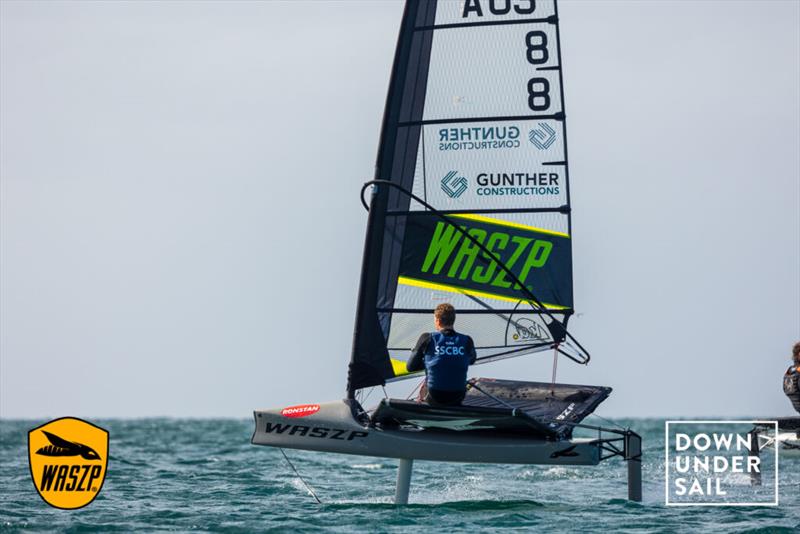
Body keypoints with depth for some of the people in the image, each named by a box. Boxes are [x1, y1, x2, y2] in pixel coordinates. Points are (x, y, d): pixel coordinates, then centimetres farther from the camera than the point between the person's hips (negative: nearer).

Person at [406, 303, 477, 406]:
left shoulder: (427, 339, -11)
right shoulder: (466, 341, -6)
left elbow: (410, 367, 0)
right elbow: (471, 360, 19)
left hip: (434, 397, -1)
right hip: (457, 397, 2)